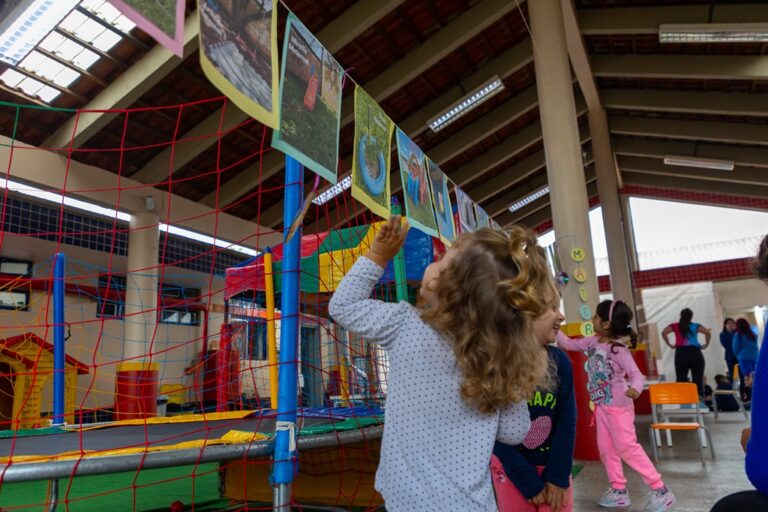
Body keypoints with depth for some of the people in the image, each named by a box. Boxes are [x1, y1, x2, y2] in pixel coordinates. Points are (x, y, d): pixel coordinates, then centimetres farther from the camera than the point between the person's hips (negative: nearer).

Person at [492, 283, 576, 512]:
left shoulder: (560, 361, -5)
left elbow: (567, 421, -2)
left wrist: (558, 475, -6)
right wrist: (528, 482, -13)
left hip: (553, 467, 3)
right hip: (510, 469, -3)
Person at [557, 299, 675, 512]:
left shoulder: (619, 349, -21)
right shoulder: (592, 342, 0)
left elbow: (636, 375, -24)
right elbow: (569, 344, 10)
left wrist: (635, 388, -44)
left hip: (618, 406, -8)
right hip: (601, 406, 8)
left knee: (627, 447, -6)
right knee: (606, 448, 12)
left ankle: (660, 490, 7)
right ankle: (619, 490, 24)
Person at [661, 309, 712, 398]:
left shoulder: (675, 326, 10)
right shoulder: (695, 326, 8)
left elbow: (664, 333, -3)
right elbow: (708, 332, -6)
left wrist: (670, 345, 5)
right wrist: (705, 345, 6)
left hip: (681, 353, 0)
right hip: (695, 353, 0)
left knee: (681, 379, 2)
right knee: (698, 380, 2)